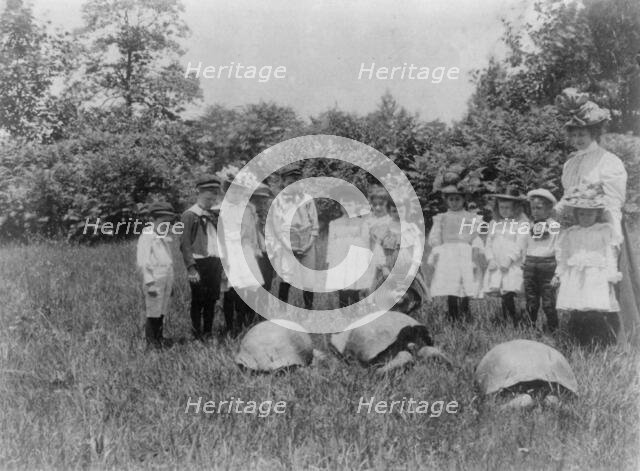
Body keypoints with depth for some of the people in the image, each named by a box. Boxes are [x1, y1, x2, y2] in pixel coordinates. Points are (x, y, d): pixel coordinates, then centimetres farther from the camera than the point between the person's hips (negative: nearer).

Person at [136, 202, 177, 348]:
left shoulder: (165, 239, 16)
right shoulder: (147, 237, -7)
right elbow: (142, 262, -12)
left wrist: (170, 283, 20)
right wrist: (150, 283, -17)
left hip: (167, 279, 7)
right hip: (155, 279, -7)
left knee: (162, 312, 11)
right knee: (153, 313, -3)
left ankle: (159, 337, 20)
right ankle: (151, 340, 6)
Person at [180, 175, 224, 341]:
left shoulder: (212, 215, 18)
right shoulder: (189, 215, -6)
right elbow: (185, 244, -11)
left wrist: (221, 264, 16)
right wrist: (191, 268, -19)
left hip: (215, 263, 7)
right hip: (199, 264, -7)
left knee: (211, 301, 11)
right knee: (198, 302, -1)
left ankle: (208, 334, 22)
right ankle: (198, 336, 9)